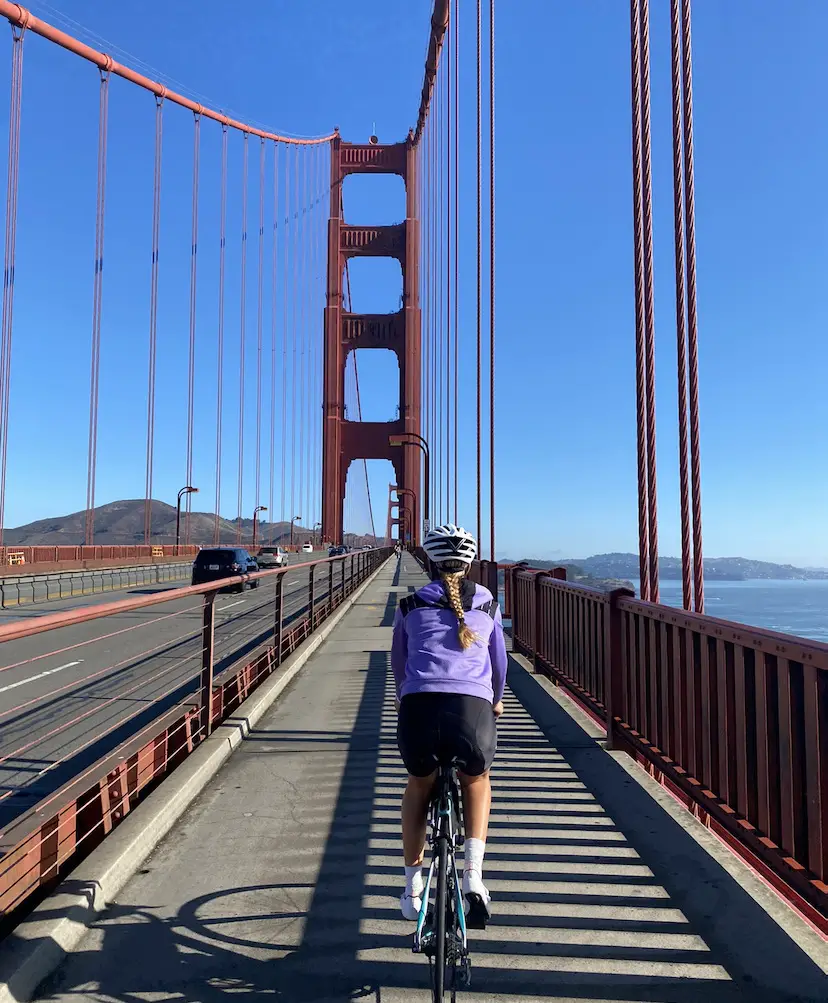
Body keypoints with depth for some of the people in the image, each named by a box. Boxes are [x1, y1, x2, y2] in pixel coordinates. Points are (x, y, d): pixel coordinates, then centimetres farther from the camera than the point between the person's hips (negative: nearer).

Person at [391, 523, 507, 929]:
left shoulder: (410, 605, 20)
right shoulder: (487, 604, 21)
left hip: (420, 706, 0)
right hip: (474, 708, 0)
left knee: (418, 784, 32)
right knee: (476, 780, 33)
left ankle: (413, 885, 35)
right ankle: (473, 874, 20)